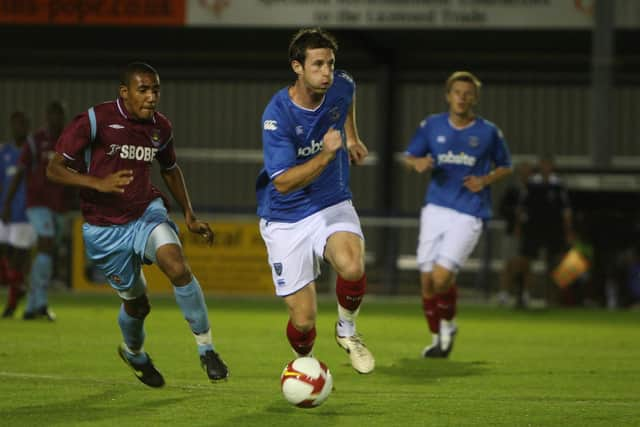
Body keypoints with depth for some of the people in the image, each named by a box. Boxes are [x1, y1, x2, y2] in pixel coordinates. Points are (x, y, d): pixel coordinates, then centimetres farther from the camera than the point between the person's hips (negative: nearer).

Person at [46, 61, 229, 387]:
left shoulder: (160, 128, -1)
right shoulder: (95, 121, -17)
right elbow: (54, 169, -17)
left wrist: (189, 215, 12)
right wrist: (98, 183, -32)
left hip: (147, 213, 2)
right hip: (105, 228, -2)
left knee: (178, 267, -27)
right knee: (136, 303, 8)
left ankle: (206, 347, -15)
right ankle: (134, 353, 43)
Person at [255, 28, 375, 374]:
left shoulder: (341, 86, -9)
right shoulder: (277, 115, -23)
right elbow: (283, 183, -28)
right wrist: (326, 156, -39)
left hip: (333, 206, 3)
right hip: (286, 220, -3)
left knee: (352, 267, -31)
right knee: (303, 320, -3)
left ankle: (347, 330, 1)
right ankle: (303, 363, 33)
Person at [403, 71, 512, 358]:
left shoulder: (488, 132, 0)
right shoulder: (432, 126, 5)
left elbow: (505, 166, 12)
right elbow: (409, 157, 13)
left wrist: (485, 180, -7)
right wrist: (417, 163, -11)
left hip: (469, 214, -3)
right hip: (436, 209, 3)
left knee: (442, 277, -16)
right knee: (427, 280, 0)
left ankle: (448, 325, 14)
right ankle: (437, 337, 22)